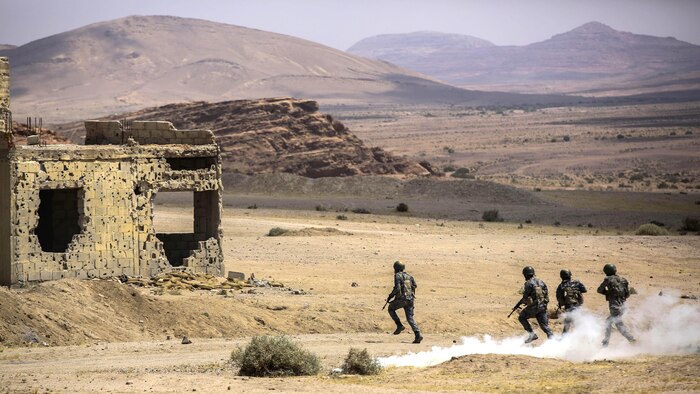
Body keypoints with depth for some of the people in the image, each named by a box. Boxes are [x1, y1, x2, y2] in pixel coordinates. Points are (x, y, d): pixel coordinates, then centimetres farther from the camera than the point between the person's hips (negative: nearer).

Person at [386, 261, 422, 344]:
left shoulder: (397, 275, -6)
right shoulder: (408, 276, 15)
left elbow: (397, 288, -16)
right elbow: (414, 285, 8)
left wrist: (390, 296, -5)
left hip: (401, 299, -6)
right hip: (410, 299, 6)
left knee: (391, 309, 21)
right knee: (410, 318, 6)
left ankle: (399, 325, 8)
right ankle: (418, 335, -11)